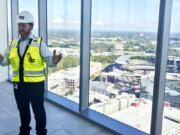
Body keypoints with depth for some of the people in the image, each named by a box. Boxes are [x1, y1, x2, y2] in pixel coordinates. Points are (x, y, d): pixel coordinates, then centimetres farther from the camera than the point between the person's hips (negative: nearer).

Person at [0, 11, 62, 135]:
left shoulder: (39, 43, -7)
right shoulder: (13, 43, 4)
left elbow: (48, 59, -14)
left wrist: (53, 61, -37)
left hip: (36, 84, -4)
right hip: (19, 85, 4)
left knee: (39, 111, 11)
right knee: (23, 110, 21)